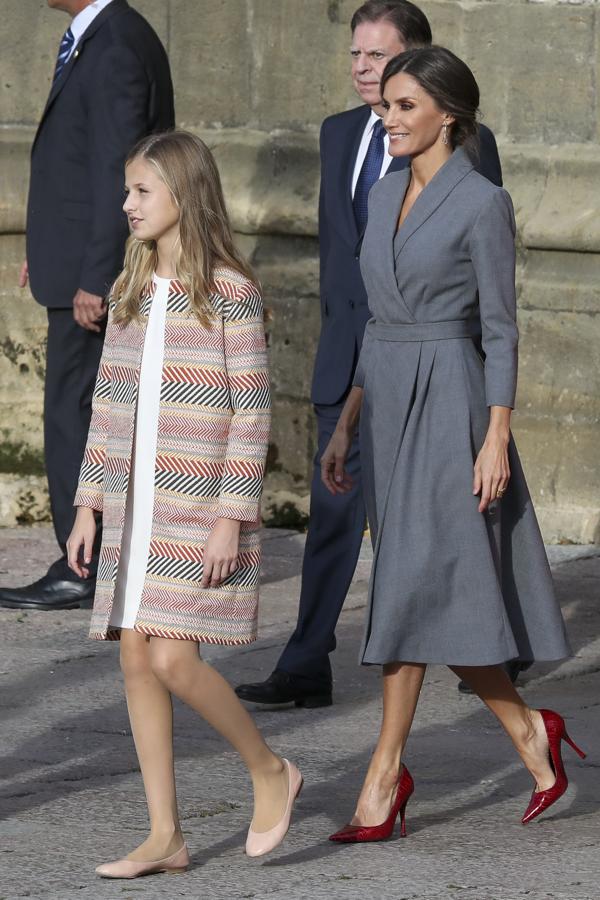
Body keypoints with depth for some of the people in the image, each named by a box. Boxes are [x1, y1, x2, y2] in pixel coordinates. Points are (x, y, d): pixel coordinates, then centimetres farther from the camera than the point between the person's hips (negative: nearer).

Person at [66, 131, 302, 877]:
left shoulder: (231, 295, -8)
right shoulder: (129, 292, 11)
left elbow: (252, 413, -10)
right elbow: (107, 404, 14)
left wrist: (231, 518, -15)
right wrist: (87, 504, 11)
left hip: (200, 507, -7)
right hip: (134, 507, 7)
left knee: (173, 659, -14)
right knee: (136, 661, 3)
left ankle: (270, 772, 9)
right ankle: (165, 837, 8)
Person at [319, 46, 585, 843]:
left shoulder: (483, 203, -9)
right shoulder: (385, 197, 13)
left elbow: (500, 330, -10)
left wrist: (495, 440, -15)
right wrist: (345, 428, 15)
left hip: (450, 406, -7)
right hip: (388, 403, 7)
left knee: (414, 586, -9)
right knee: (449, 595, 9)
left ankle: (386, 772, -5)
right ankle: (529, 733, 22)